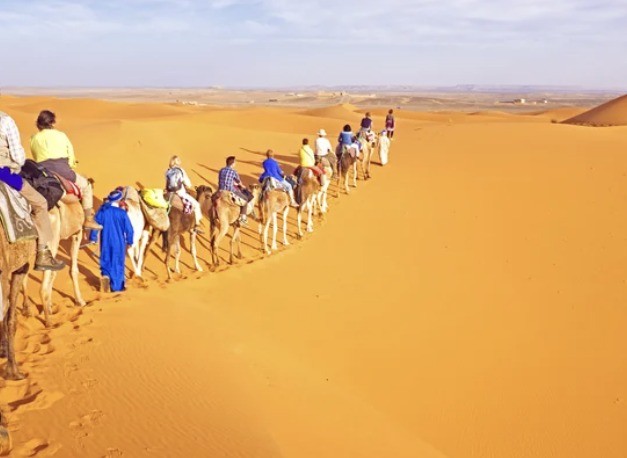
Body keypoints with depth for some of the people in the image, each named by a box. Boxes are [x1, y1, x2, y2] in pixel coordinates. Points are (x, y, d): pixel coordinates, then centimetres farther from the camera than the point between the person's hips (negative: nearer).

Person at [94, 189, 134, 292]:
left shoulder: (102, 210, -5)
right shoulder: (122, 213, -13)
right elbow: (129, 229, -9)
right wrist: (129, 241, 5)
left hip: (105, 241, 2)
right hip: (118, 242, -2)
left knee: (106, 260, 18)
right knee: (117, 263, 10)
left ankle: (105, 274, -10)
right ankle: (116, 287, 16)